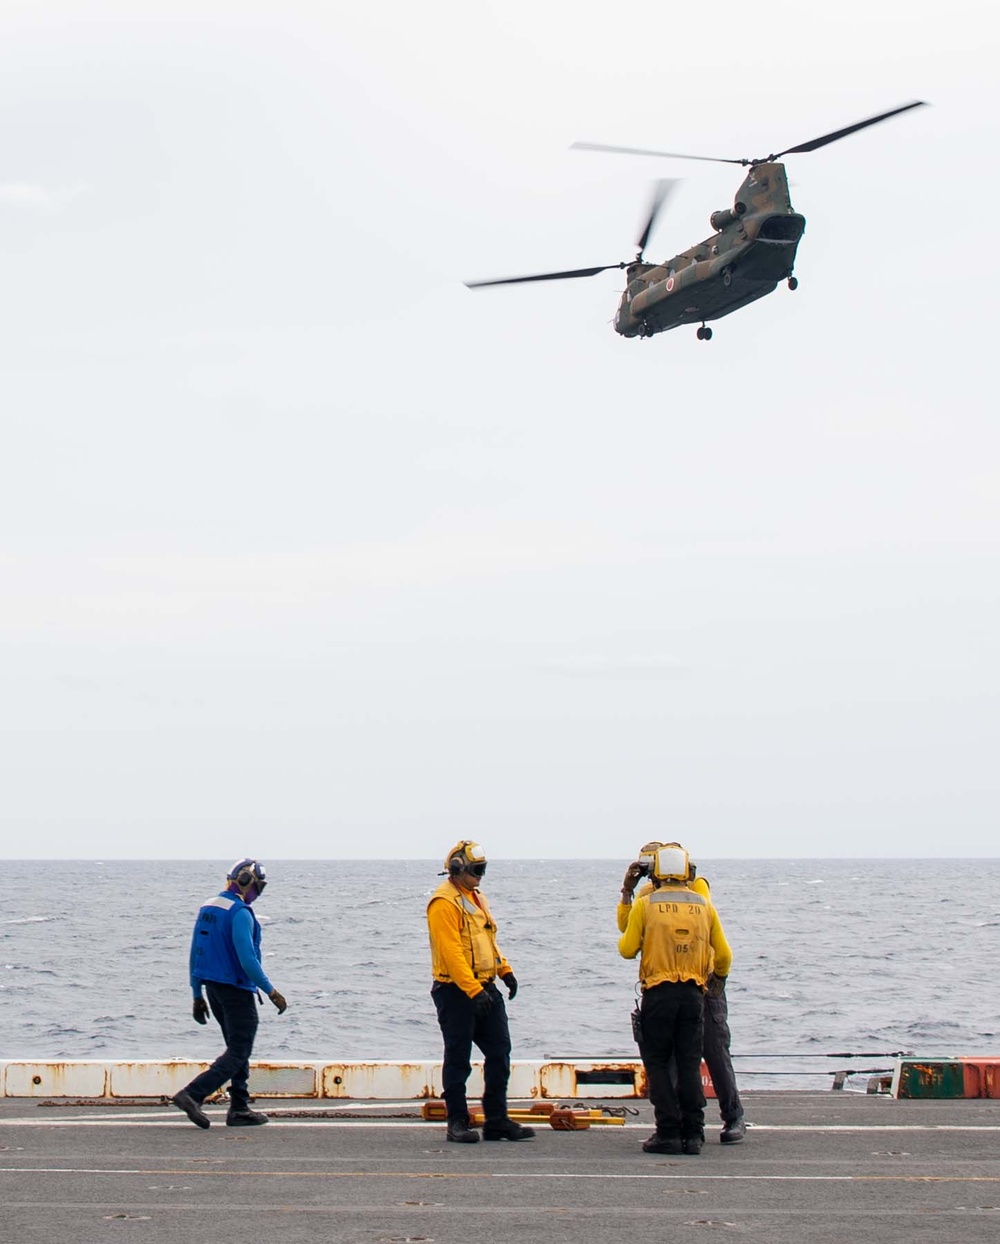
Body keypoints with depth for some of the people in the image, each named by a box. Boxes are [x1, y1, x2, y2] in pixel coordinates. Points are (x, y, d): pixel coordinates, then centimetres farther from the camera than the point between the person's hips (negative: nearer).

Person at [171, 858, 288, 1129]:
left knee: (238, 1049, 17)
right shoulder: (240, 913, -17)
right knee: (238, 1053, -5)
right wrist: (271, 991, -16)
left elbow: (195, 954, 13)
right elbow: (247, 958, -24)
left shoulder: (207, 908, 10)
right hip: (237, 990, -9)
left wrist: (197, 995, 18)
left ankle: (239, 1109, 15)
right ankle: (192, 1095, -17)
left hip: (213, 988, 9)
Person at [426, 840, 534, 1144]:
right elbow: (451, 952, -21)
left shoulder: (476, 898, 16)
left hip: (485, 989, 9)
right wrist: (473, 991, -26)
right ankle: (458, 1122, 8)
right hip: (456, 992, -9)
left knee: (499, 1054, 7)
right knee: (458, 1059, 0)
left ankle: (497, 1120, 14)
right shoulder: (444, 902, -14)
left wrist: (505, 970, 13)